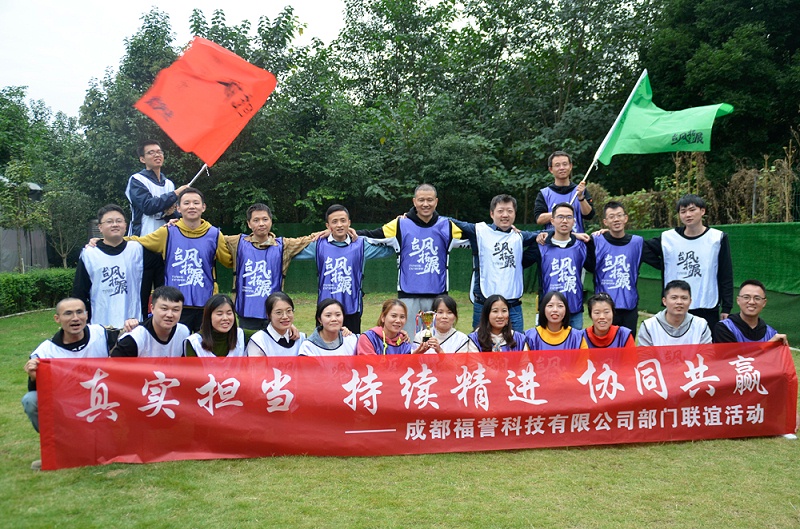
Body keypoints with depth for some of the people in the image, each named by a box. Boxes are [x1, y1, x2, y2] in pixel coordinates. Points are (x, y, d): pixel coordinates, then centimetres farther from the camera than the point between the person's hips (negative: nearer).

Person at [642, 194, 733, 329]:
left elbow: (726, 276, 1)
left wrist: (726, 308, -1)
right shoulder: (668, 238, 1)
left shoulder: (718, 238, 0)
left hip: (708, 309, -1)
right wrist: (663, 266, 1)